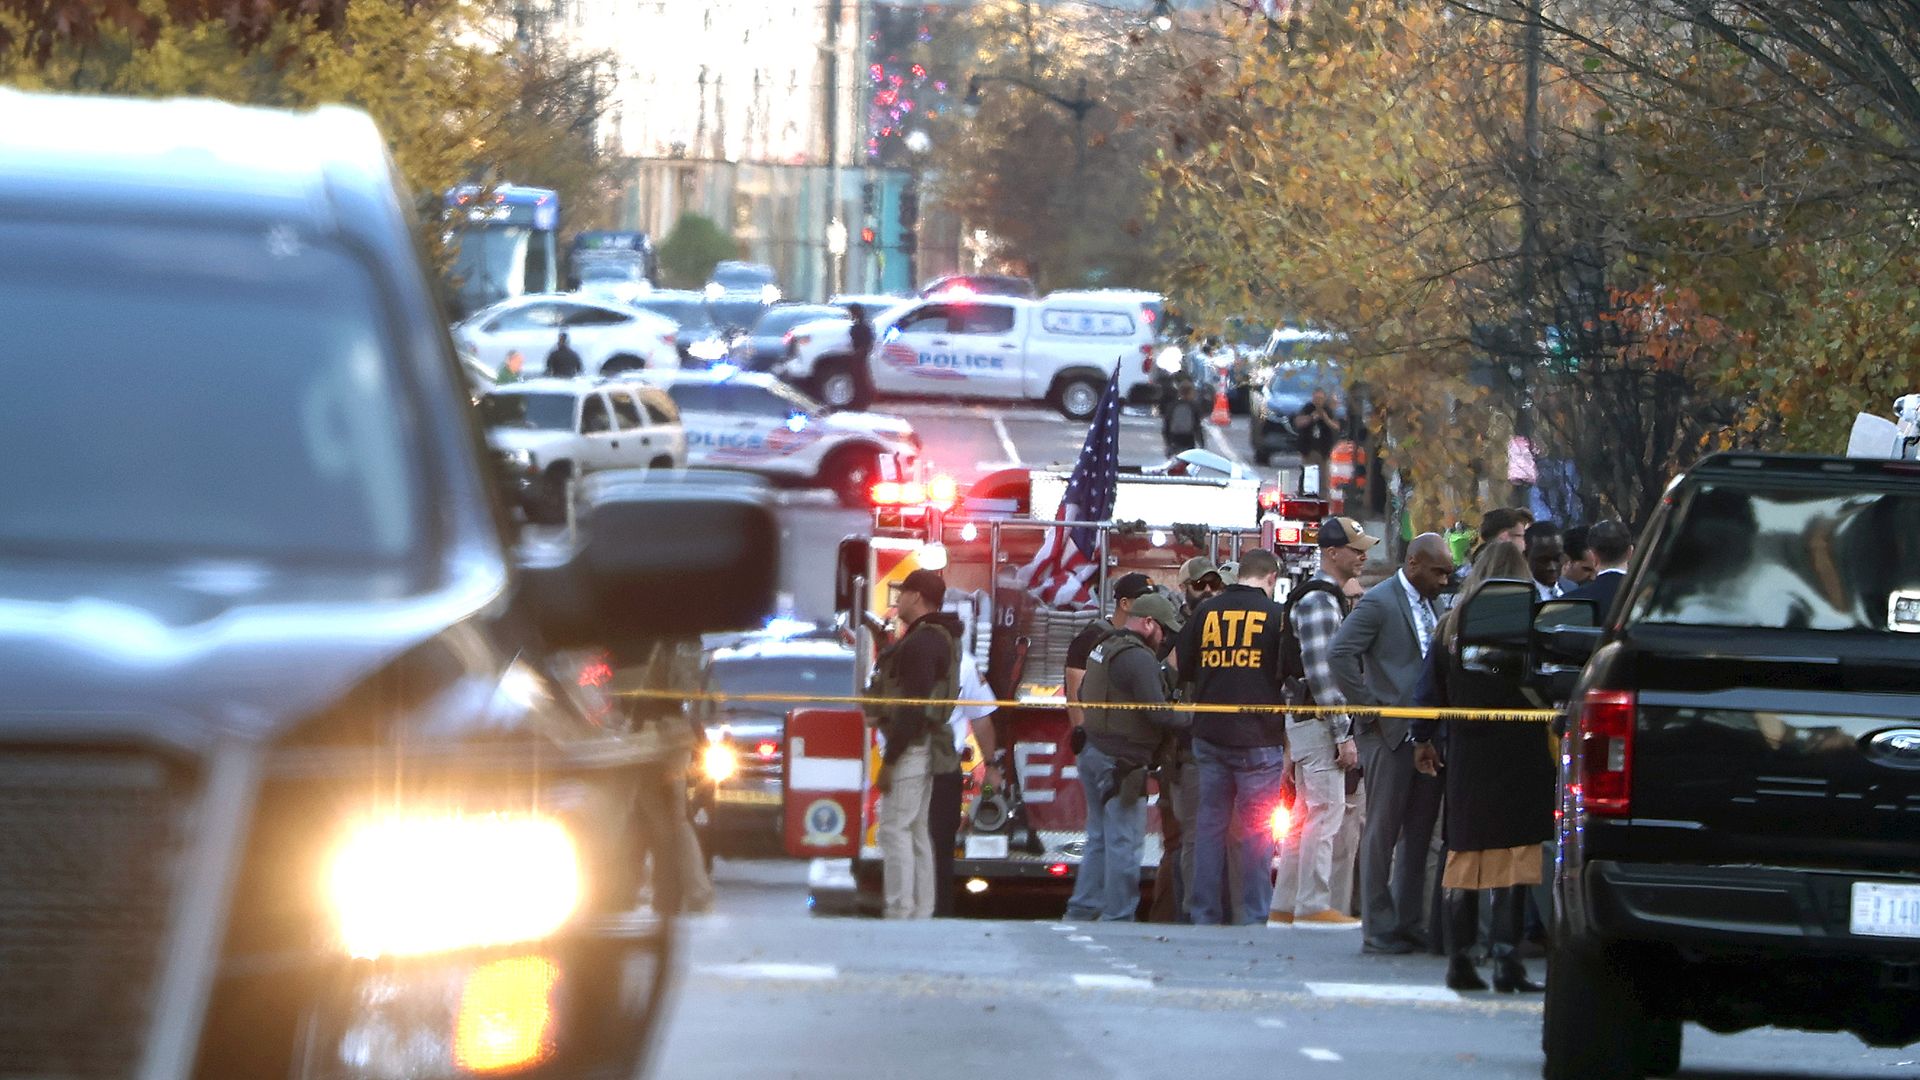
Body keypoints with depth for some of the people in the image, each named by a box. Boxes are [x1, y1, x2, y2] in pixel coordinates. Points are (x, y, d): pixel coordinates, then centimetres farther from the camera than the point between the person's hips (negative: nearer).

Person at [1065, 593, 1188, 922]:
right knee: (1124, 843, -5)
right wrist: (1190, 718, -9)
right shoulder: (1138, 658, -17)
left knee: (1099, 839, 16)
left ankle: (1081, 911, 18)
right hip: (1122, 762, -10)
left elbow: (1084, 696, 25)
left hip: (1095, 755, 10)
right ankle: (1117, 918, -3)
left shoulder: (1104, 648, 15)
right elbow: (1158, 713, -22)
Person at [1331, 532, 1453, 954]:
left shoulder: (1432, 604, 16)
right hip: (1390, 731, -8)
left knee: (1418, 834, 9)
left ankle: (1408, 923, 15)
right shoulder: (1379, 602, -8)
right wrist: (1370, 709, -16)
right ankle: (1378, 929, 1)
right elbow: (1341, 653, -17)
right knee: (1383, 831, -2)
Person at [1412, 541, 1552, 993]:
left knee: (1464, 857, 9)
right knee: (1515, 854, -3)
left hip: (1466, 756, 4)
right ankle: (1506, 960, -9)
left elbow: (1430, 692, 10)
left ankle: (1459, 960, 9)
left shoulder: (1450, 626, 6)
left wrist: (1423, 740, 22)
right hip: (1517, 754, -4)